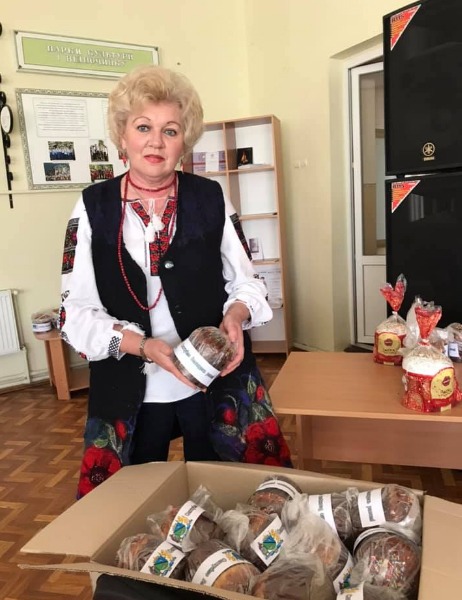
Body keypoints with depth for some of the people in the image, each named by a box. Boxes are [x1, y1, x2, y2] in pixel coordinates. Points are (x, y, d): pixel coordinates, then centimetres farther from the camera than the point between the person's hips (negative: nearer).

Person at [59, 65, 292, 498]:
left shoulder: (210, 199, -3)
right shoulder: (93, 207, -3)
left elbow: (245, 282, 3)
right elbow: (77, 312, -6)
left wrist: (236, 314, -19)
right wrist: (142, 345, -22)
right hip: (129, 393, 1)